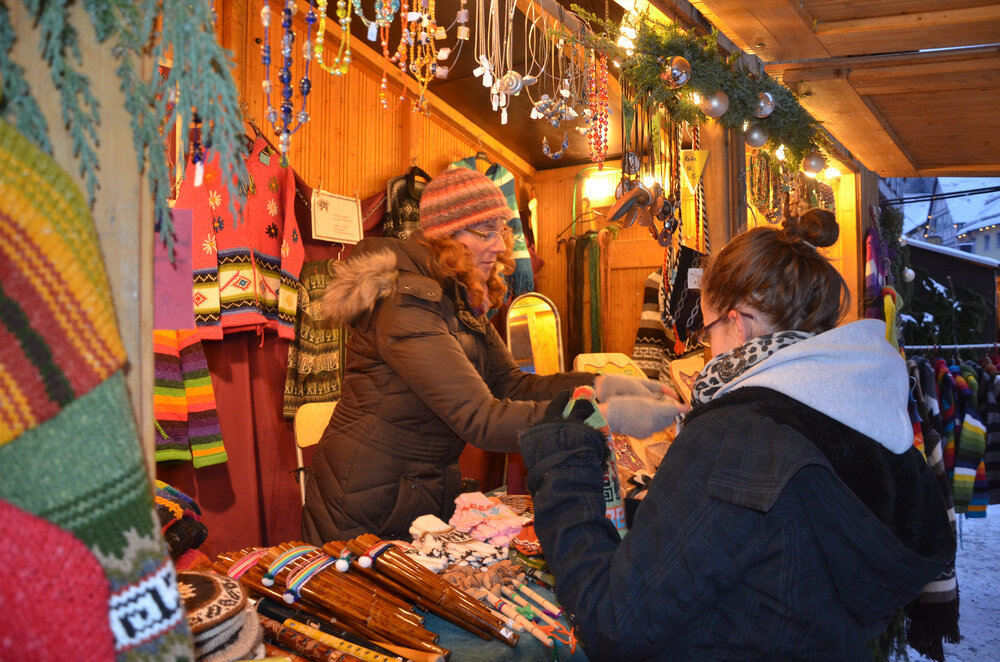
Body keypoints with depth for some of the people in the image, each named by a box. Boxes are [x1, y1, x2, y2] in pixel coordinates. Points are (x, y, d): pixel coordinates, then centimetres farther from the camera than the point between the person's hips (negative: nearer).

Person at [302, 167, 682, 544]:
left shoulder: (463, 301, 9)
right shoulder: (406, 305, -22)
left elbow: (510, 385, 3)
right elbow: (480, 419, -29)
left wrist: (602, 385, -11)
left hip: (429, 497, 8)